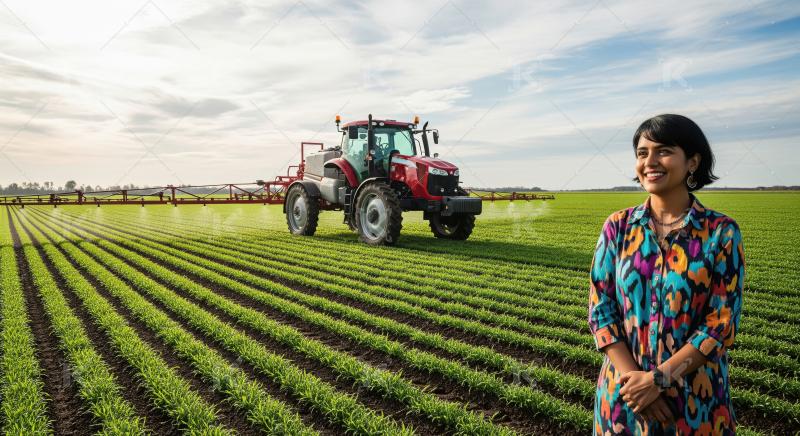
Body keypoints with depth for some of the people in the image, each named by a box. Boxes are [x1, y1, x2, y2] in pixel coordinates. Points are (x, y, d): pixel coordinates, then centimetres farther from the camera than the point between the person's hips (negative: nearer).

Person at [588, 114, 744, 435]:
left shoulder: (721, 232, -7)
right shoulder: (617, 227, -3)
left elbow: (723, 323, -10)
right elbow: (600, 308, -4)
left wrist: (656, 379, -16)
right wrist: (633, 377, -14)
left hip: (697, 399, -1)